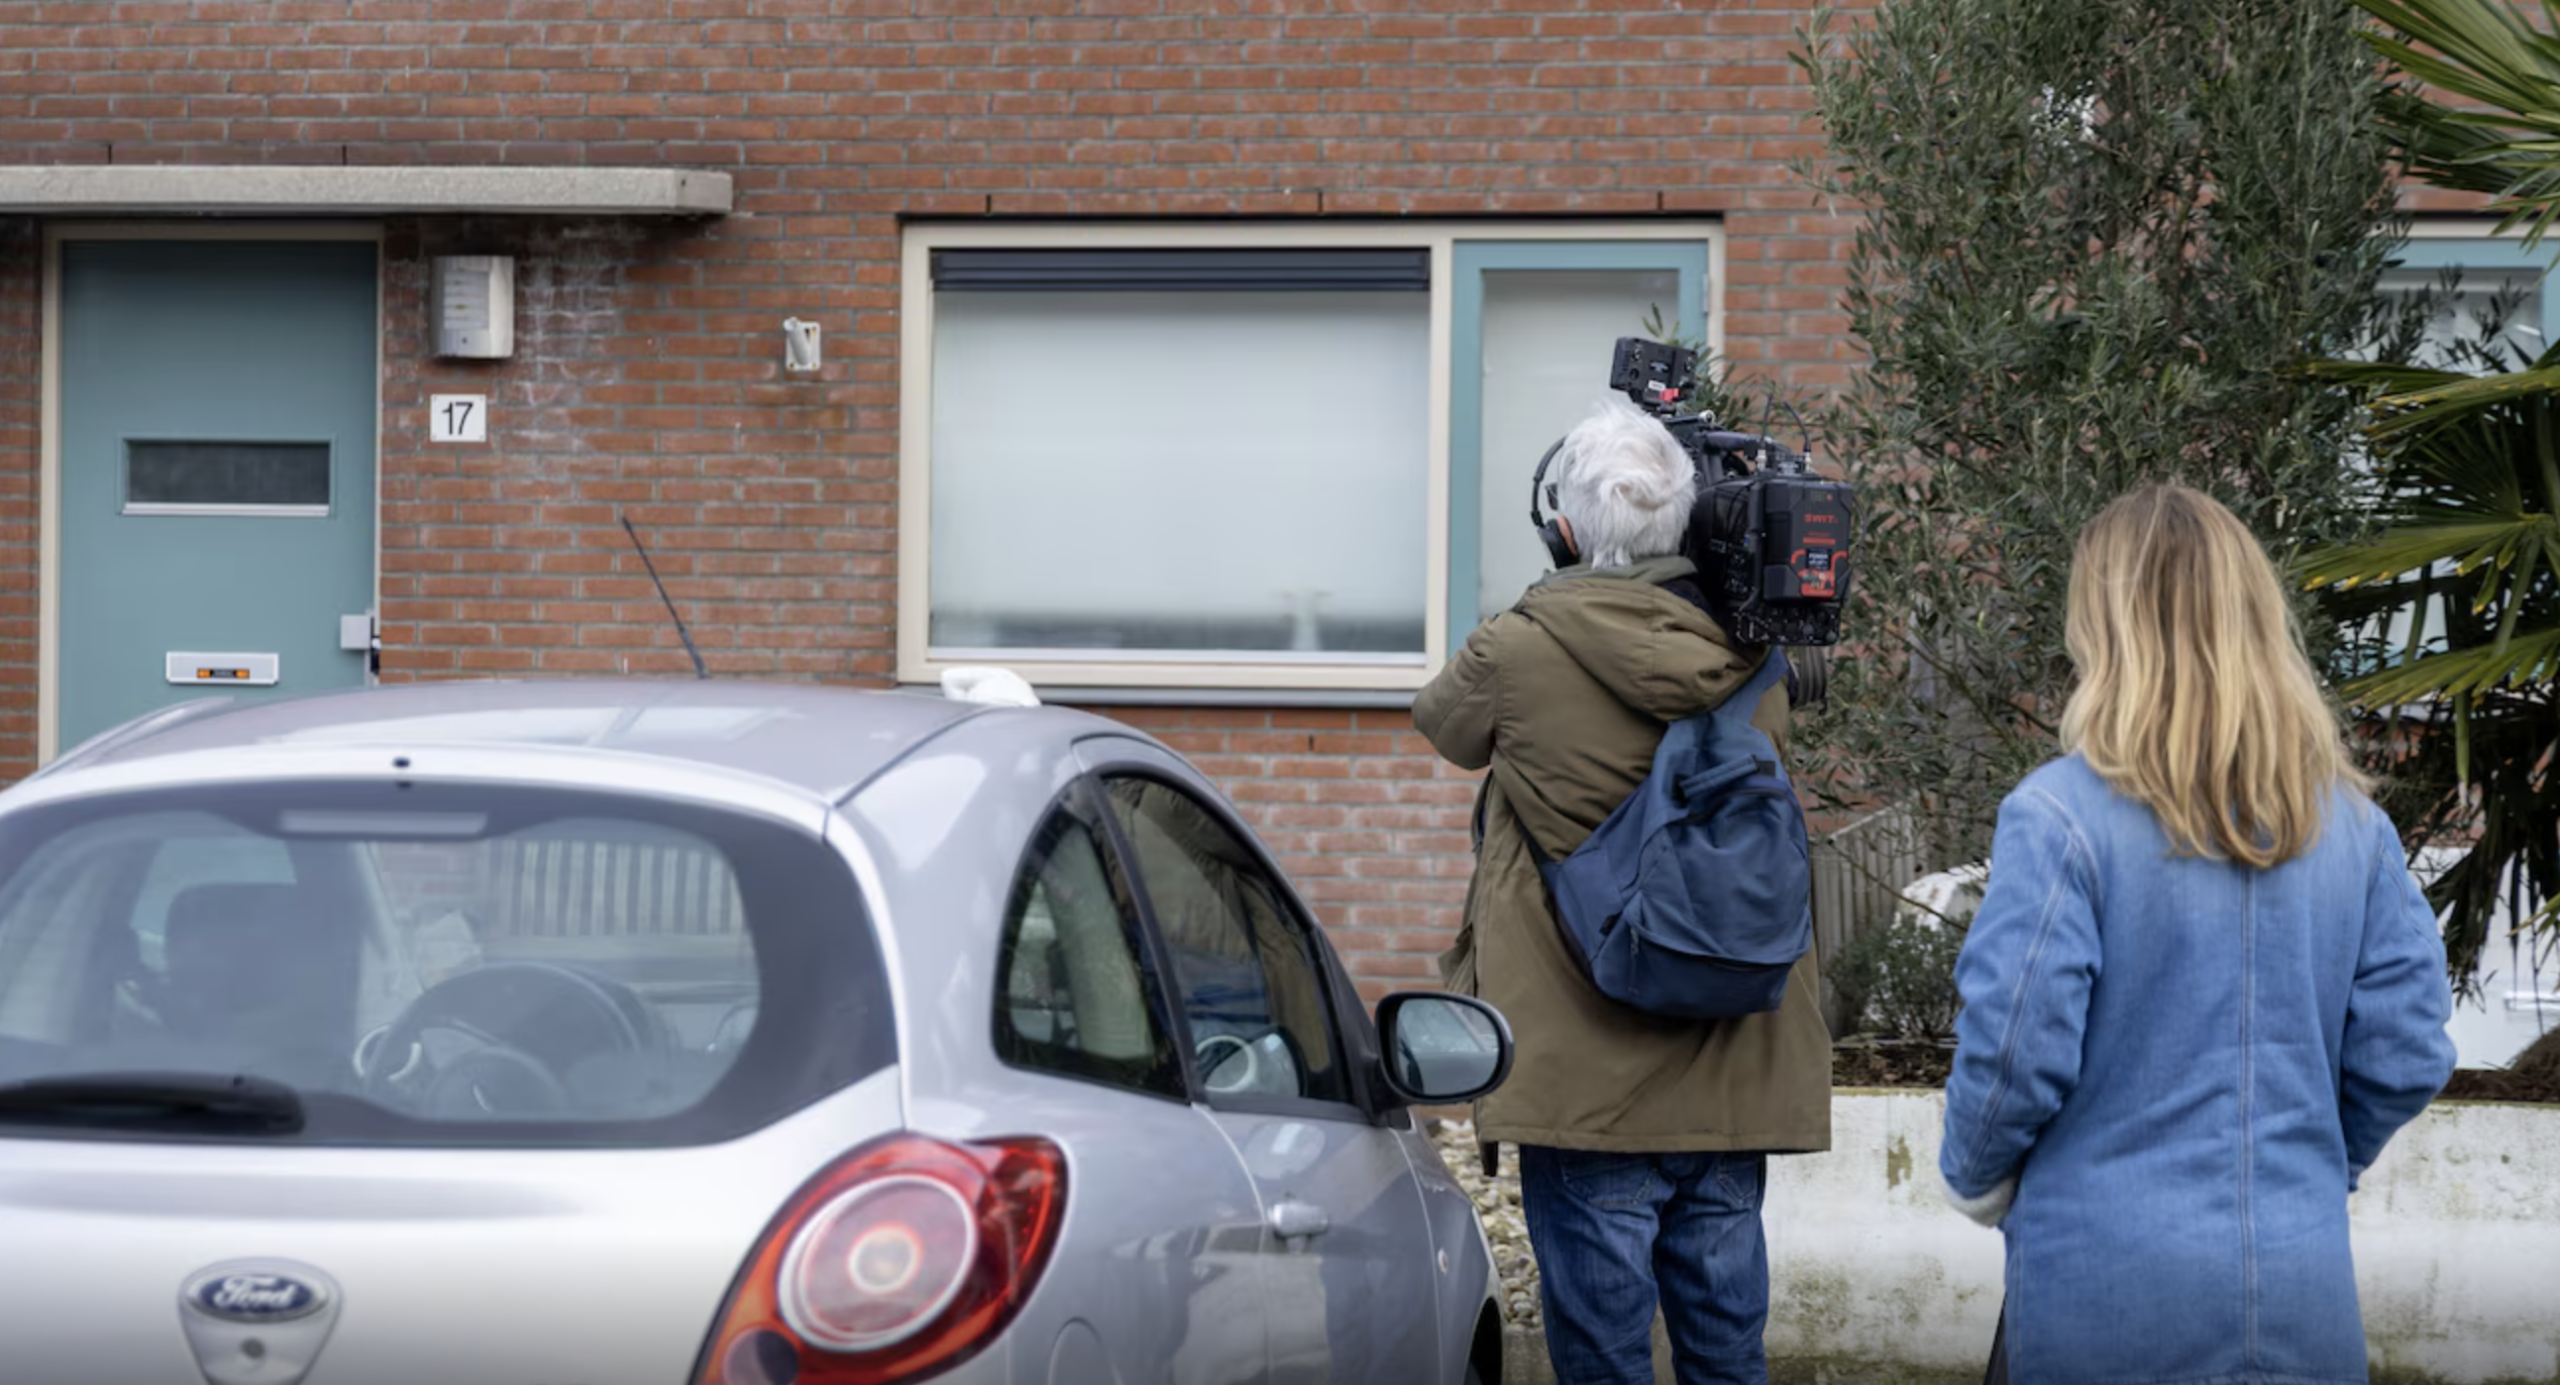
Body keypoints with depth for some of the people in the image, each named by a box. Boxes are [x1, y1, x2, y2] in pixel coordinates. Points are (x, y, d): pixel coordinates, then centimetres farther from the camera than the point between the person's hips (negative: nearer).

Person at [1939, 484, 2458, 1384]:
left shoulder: (2060, 816, -14)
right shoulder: (2353, 826, 1)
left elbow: (2013, 1048, -14)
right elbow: (2407, 1048, 2)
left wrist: (1975, 1178, 6)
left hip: (2105, 1292, -4)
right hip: (2304, 1297, 4)